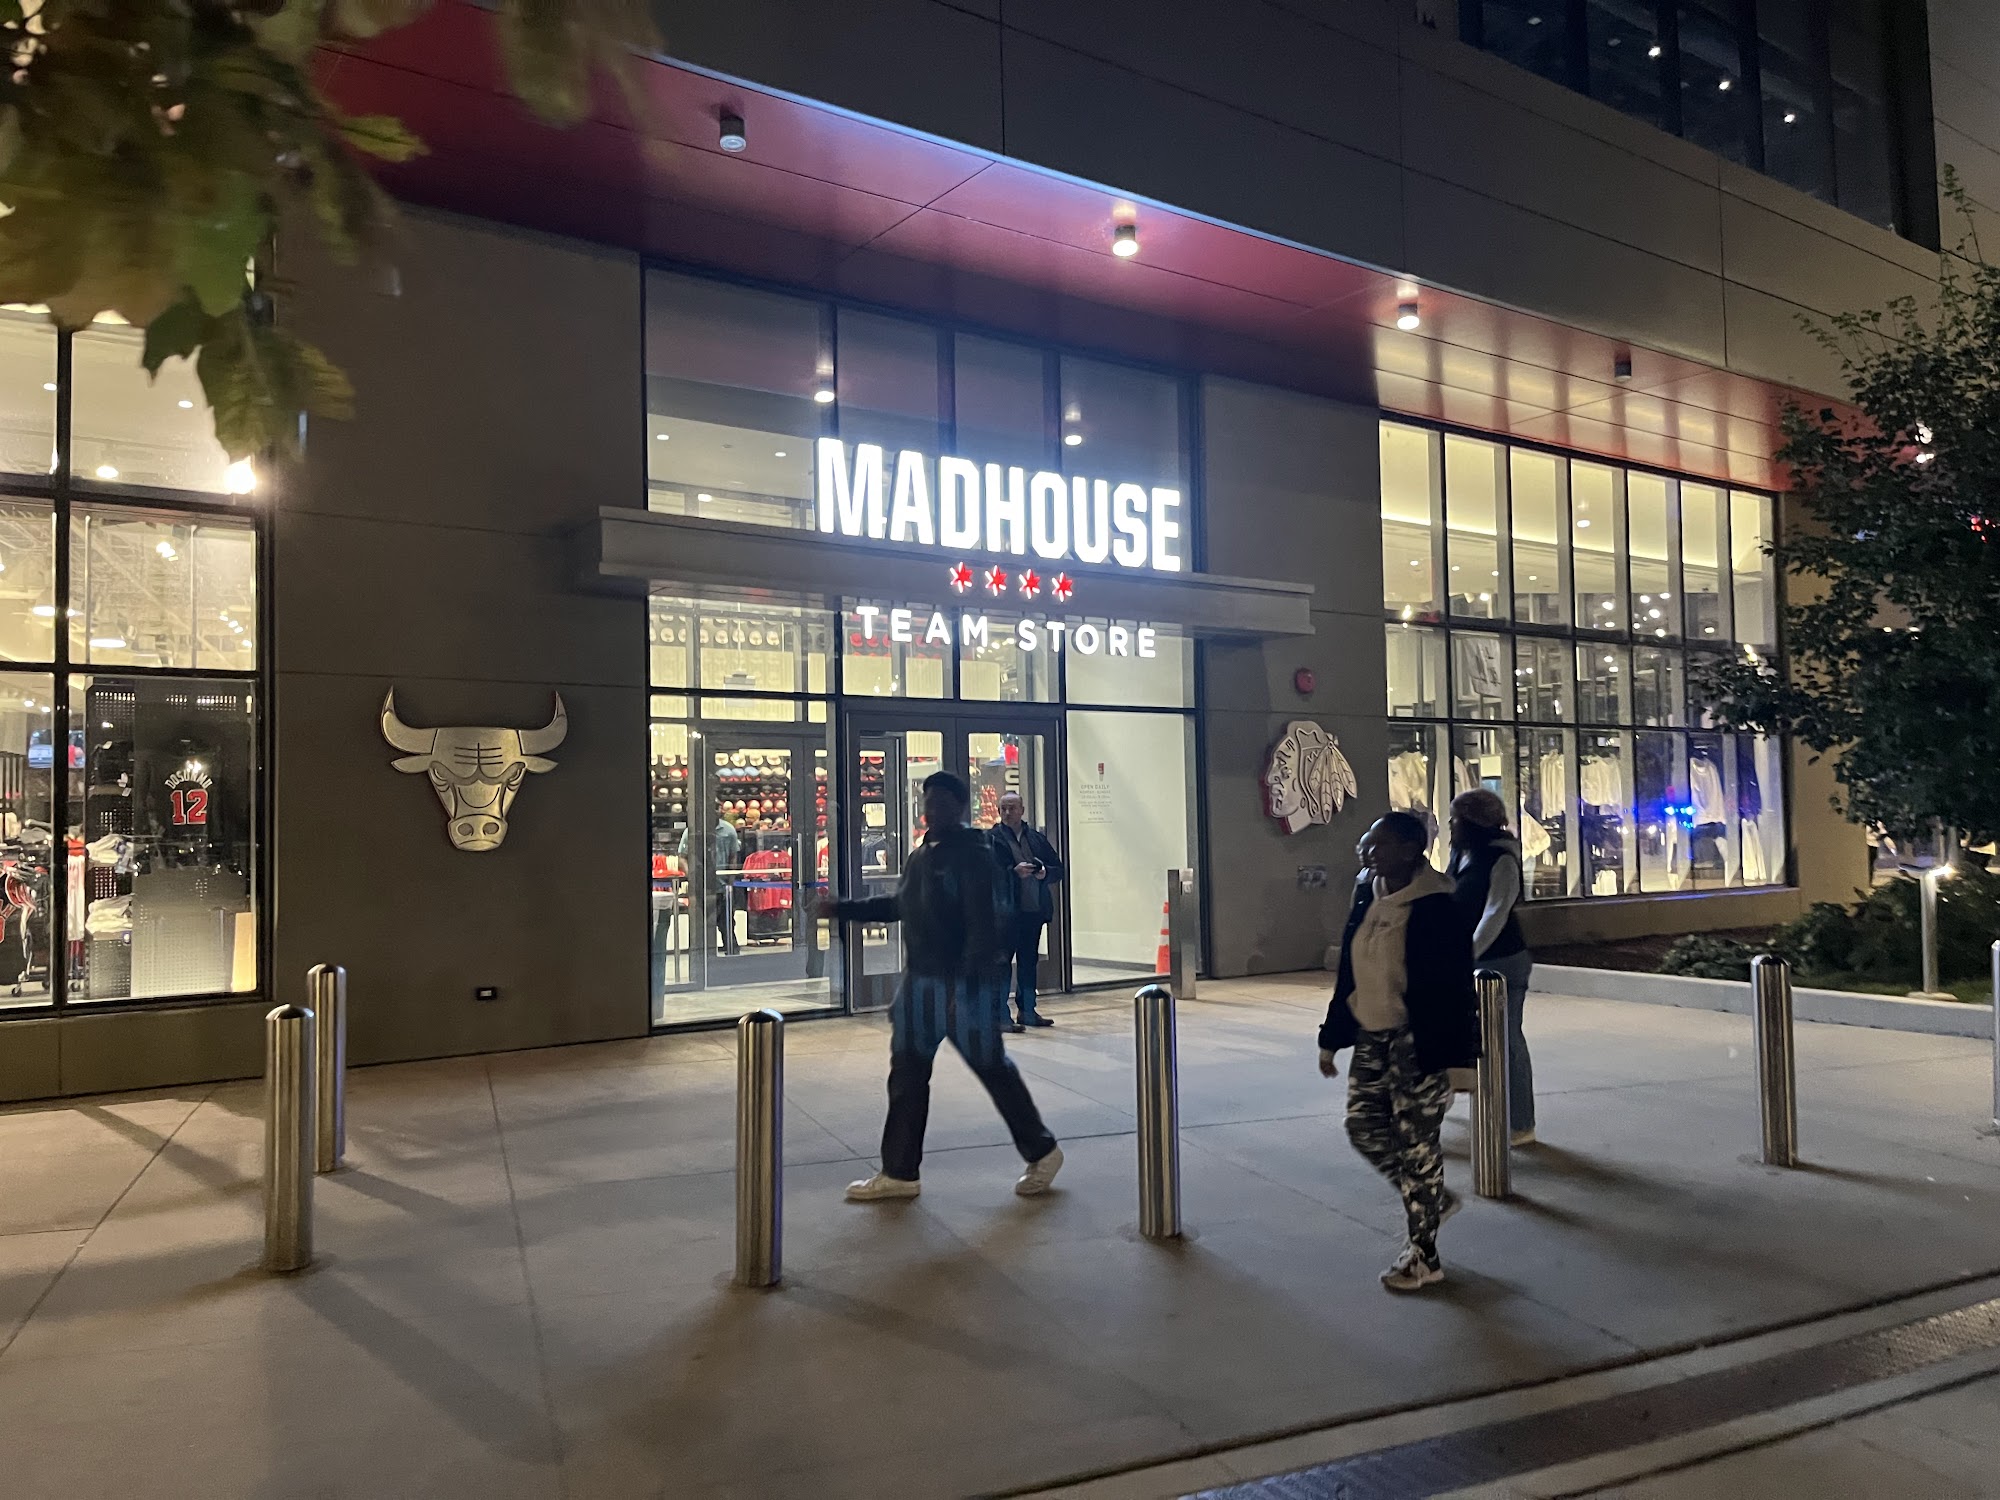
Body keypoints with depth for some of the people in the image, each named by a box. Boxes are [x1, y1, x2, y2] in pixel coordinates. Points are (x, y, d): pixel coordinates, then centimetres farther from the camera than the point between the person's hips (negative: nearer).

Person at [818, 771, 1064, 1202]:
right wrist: (843, 909, 23)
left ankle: (1041, 1152, 21)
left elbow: (985, 921, -21)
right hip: (919, 982, 8)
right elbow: (899, 906, 25)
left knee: (993, 1068, 3)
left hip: (963, 986, -8)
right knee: (906, 1077, 10)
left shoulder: (973, 856, -13)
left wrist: (972, 973, -29)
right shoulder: (921, 857, 12)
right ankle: (898, 1172, 19)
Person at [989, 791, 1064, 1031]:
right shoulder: (991, 840, -2)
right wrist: (1014, 872, -23)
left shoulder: (1037, 838, 14)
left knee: (1029, 961, 13)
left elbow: (1058, 869, 15)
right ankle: (1001, 1016, -3)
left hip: (1034, 910, 6)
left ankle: (1028, 1011, 23)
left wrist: (1044, 872, -6)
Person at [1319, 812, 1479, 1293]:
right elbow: (1349, 974, 12)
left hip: (1416, 1045, -8)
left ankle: (1424, 1254, 19)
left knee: (1416, 1143, 2)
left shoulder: (1437, 908, -17)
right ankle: (1433, 1198, 35)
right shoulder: (1367, 897, 6)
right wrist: (1332, 1037, 14)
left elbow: (1451, 987, -18)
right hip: (1370, 1040, 8)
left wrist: (1441, 1057, -20)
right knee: (1364, 1126, 12)